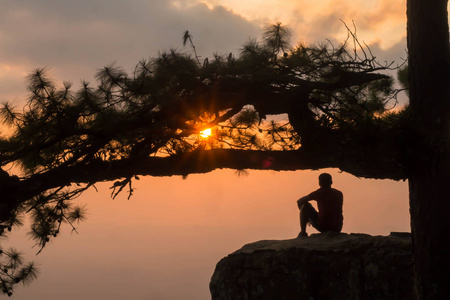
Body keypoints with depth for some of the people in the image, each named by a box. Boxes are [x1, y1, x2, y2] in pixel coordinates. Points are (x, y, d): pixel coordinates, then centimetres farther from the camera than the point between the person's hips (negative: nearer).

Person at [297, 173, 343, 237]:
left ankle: (303, 233, 11)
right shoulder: (339, 194, 10)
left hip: (323, 227, -5)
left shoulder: (319, 193, -2)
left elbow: (299, 201, 8)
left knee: (304, 205, 12)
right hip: (337, 229, 5)